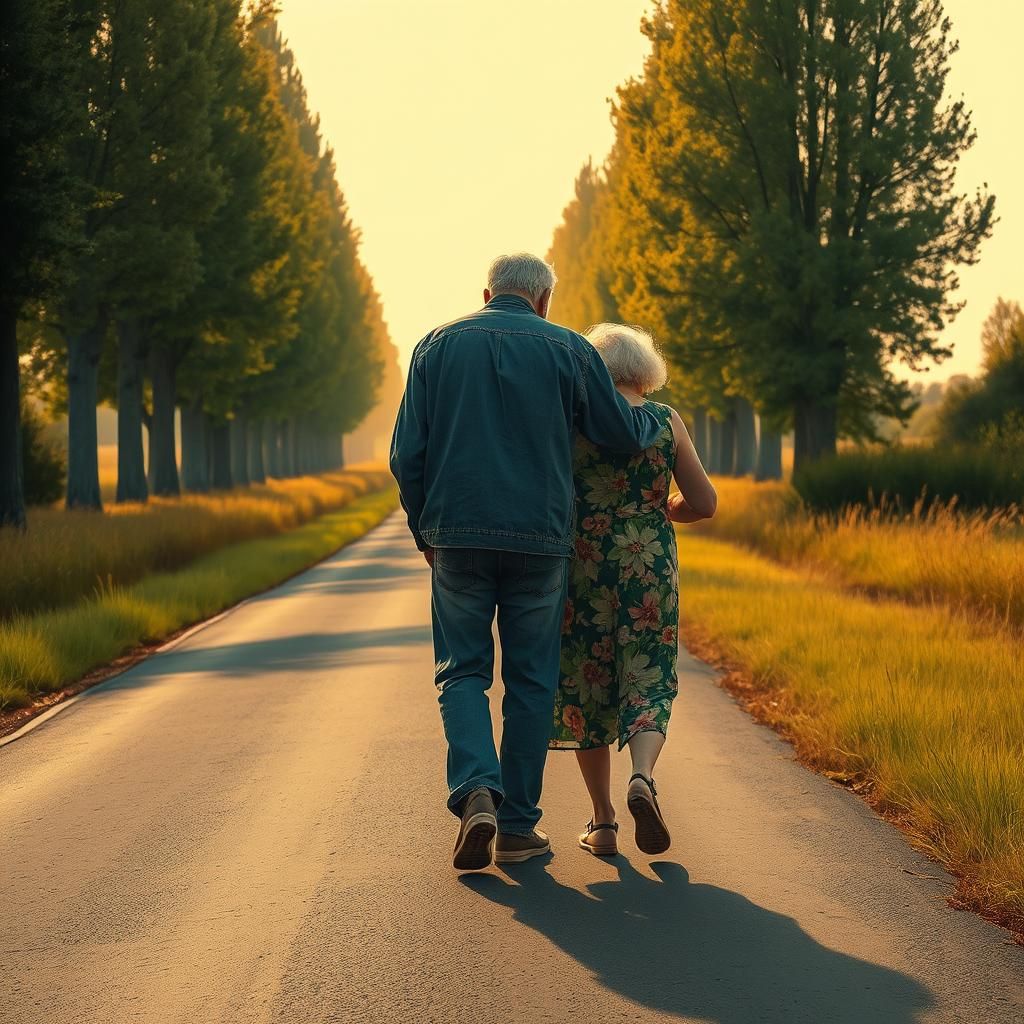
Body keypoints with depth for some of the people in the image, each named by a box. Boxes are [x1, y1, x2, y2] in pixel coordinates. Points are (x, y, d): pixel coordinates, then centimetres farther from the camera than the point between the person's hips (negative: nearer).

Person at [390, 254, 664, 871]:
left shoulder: (438, 346, 7)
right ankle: (518, 826, 11)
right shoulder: (567, 350, 2)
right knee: (531, 681, 9)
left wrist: (424, 531, 16)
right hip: (539, 541, -1)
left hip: (457, 536, 1)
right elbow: (623, 433, 6)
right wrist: (656, 419, 29)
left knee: (463, 671, 9)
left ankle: (476, 792, -15)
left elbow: (407, 455, 4)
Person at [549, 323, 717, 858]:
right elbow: (704, 503, 1)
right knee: (648, 680, 9)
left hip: (582, 567, -1)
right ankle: (642, 777, -20)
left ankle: (602, 822, 11)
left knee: (586, 685, 10)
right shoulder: (667, 421, 0)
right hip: (650, 566, 1)